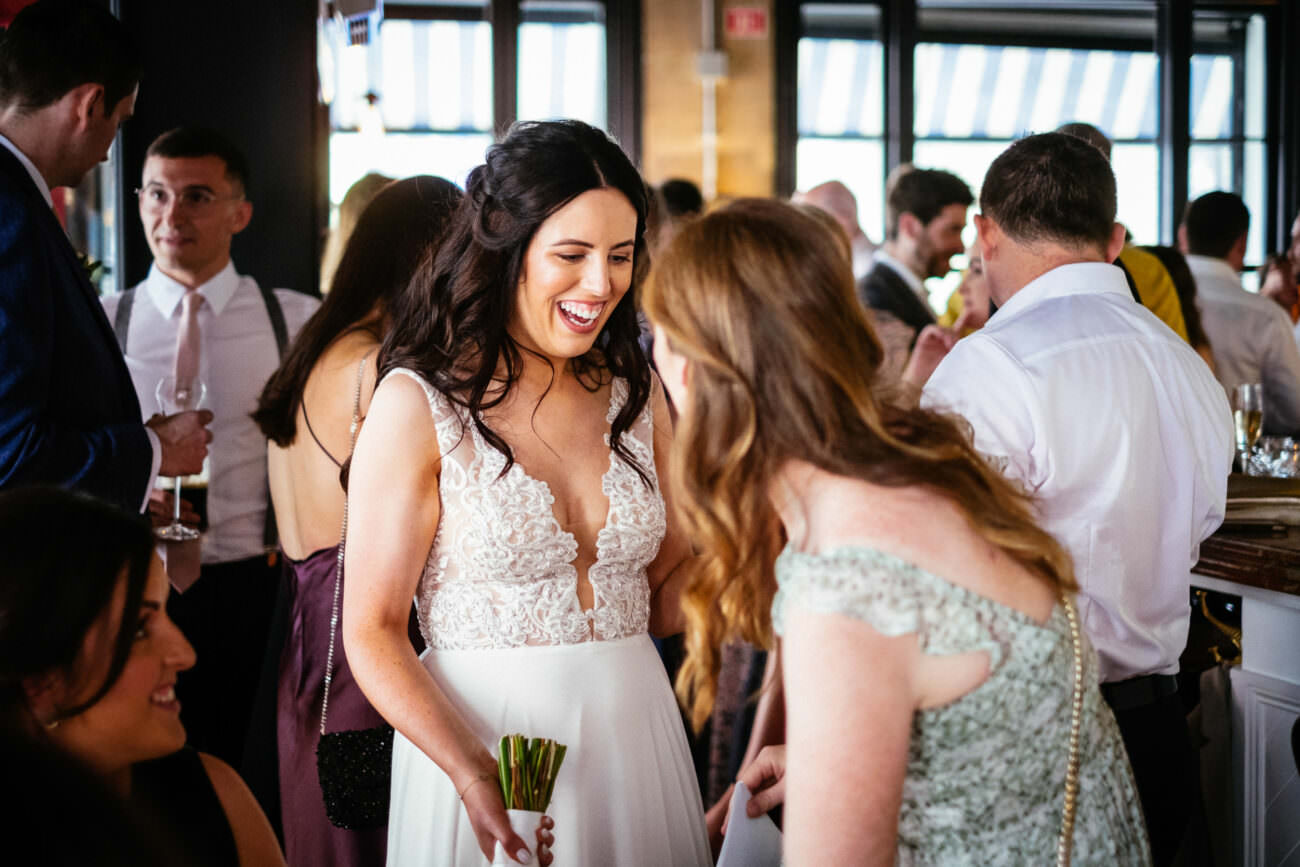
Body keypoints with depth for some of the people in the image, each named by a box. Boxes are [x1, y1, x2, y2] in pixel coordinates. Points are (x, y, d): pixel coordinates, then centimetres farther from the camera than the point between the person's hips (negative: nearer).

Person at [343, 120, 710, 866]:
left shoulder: (636, 392, 5)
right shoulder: (418, 405, -9)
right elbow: (372, 631, -11)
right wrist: (473, 774, -24)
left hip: (633, 731, 4)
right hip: (475, 736, -4)